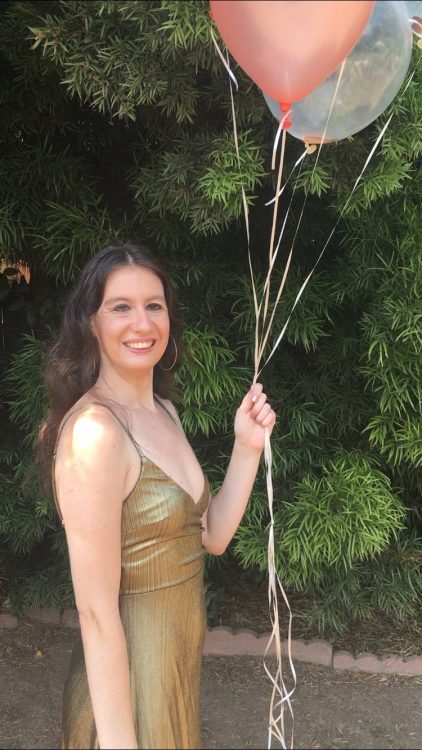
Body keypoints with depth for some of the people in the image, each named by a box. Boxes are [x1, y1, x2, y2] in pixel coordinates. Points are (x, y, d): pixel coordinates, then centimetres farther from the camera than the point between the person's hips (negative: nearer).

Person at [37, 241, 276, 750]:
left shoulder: (163, 411, 3)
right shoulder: (94, 432, -24)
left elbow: (212, 536, 6)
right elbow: (97, 611, -24)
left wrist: (248, 446, -3)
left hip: (182, 652, 9)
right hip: (126, 666, -8)